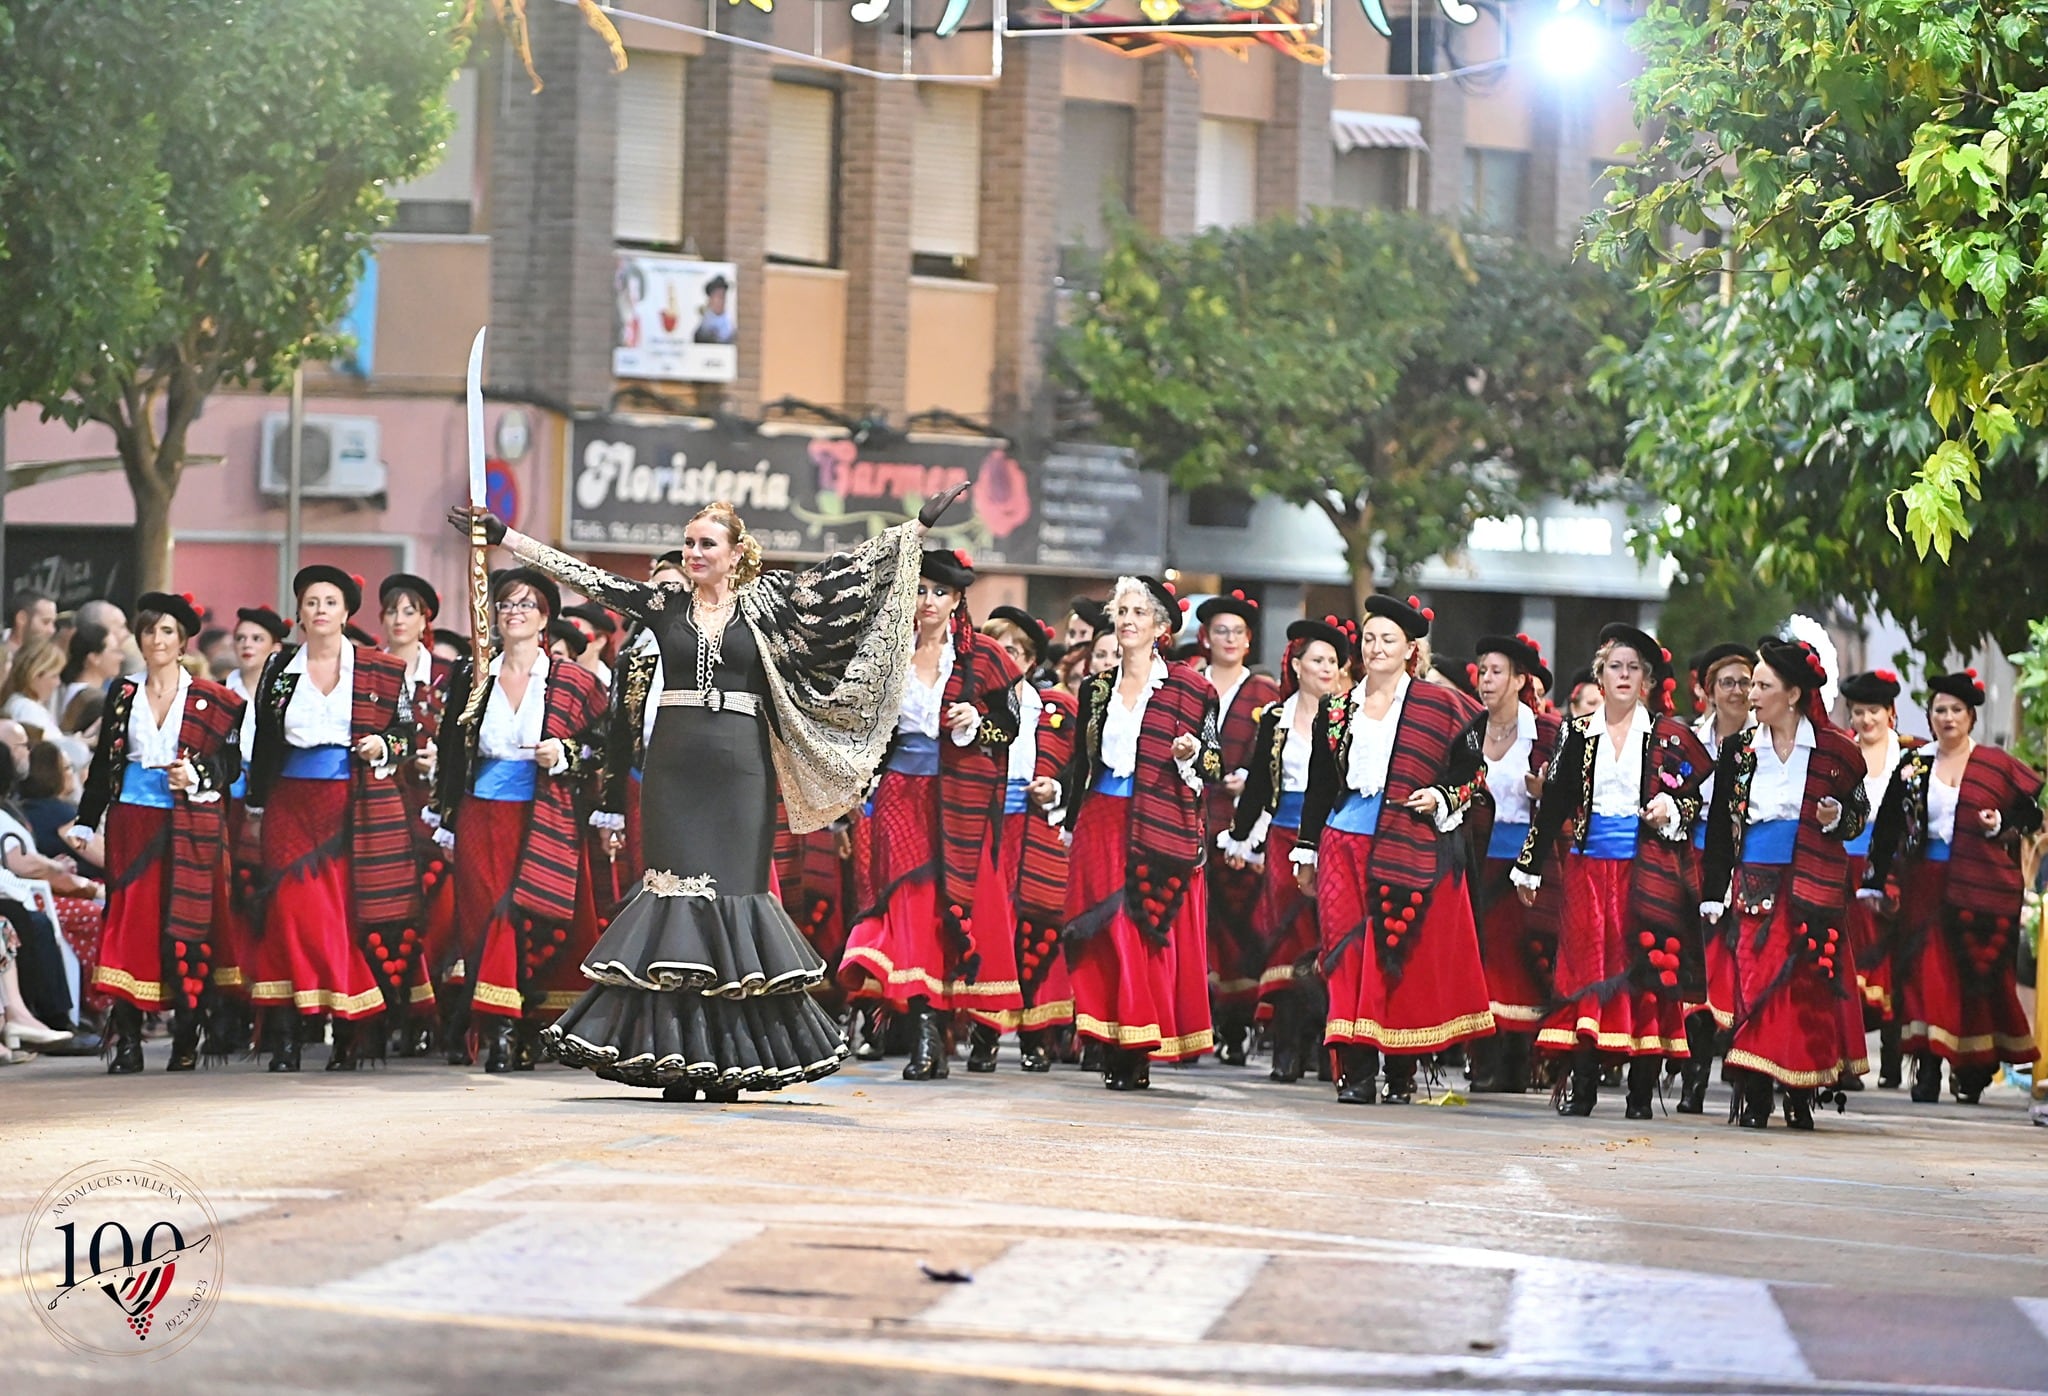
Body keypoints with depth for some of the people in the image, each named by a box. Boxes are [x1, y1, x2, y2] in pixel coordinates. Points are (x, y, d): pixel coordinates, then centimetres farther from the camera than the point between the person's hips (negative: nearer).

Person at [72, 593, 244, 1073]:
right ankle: (128, 1039, -3)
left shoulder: (210, 700, 4)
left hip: (190, 824, -2)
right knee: (128, 919, -4)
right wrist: (85, 821, 10)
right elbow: (103, 763, 14)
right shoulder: (123, 695, 11)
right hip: (131, 818, 2)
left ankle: (186, 1039, 3)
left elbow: (231, 762, 4)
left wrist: (197, 775, -14)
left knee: (184, 924, -4)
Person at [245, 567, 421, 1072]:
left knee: (354, 914, -6)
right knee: (291, 910, -9)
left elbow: (408, 735, 11)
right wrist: (257, 805, 13)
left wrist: (382, 747, -9)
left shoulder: (381, 670, 6)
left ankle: (349, 1037, -1)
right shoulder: (279, 668, 10)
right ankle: (284, 1039, -9)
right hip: (293, 805, 1)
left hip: (360, 807, -1)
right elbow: (264, 741, 15)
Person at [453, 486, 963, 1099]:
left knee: (733, 888, -3)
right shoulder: (666, 604, 9)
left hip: (740, 766, -1)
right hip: (675, 766, 1)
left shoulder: (764, 601, 6)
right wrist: (503, 535, 5)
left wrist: (918, 526, 0)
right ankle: (674, 1054, -2)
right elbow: (584, 576, 7)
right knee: (676, 887, -4)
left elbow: (841, 572, 4)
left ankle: (727, 1055, 0)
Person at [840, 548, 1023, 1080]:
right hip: (901, 792, 2)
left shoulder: (982, 657, 3)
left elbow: (1010, 726, 4)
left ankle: (984, 1021, 10)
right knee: (909, 897, -10)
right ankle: (924, 1031, -16)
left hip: (960, 798, -2)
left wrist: (976, 723, -14)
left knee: (961, 903, -3)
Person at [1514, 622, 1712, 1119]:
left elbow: (1698, 794, 9)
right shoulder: (1578, 733, 8)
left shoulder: (1669, 736, 5)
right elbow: (1553, 803, 10)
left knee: (1646, 970, -3)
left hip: (1648, 867, -1)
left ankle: (1641, 1091, 0)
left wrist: (1671, 808, -13)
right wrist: (1530, 867, 10)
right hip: (1588, 865, 1)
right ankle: (1582, 1085, -1)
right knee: (1587, 966, -3)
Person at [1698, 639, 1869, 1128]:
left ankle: (1801, 1096, 7)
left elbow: (1858, 816, 10)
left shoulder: (1834, 751, 0)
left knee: (1809, 987, -2)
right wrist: (1713, 895, 3)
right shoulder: (1738, 750, 6)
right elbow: (1719, 828, 8)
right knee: (1752, 985, -5)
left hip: (1813, 888, -2)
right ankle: (1753, 1097, -3)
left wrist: (1836, 820, -13)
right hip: (1754, 885, 2)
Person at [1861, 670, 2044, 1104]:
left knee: (1979, 971, -1)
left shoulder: (1996, 765, 4)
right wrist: (1873, 883, 7)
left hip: (1980, 884, -1)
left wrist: (2000, 826, -12)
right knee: (1926, 970, -7)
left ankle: (1974, 1069, 10)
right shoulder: (1914, 766, 9)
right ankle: (1927, 1068, -8)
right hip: (1926, 882, 1)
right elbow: (1888, 827, 10)